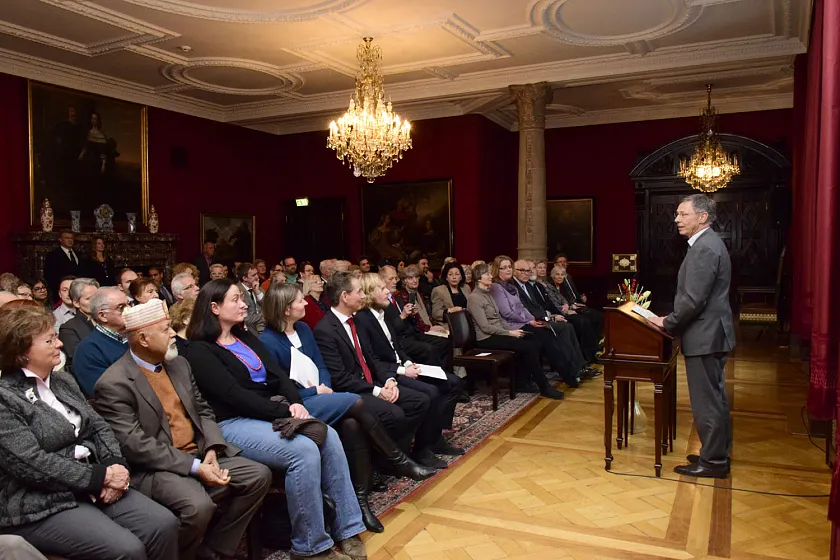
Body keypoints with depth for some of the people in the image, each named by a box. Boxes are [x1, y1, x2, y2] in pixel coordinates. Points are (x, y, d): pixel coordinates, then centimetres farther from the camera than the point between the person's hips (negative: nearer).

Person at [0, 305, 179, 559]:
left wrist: (115, 468, -9)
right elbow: (33, 464, -20)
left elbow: (99, 427, 11)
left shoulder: (63, 380, 13)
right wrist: (101, 476, -18)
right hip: (42, 506, -7)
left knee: (164, 524, -11)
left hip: (90, 487, 7)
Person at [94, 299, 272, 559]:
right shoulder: (113, 384, -13)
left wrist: (211, 451, -6)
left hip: (200, 455, 8)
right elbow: (134, 445, -19)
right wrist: (194, 467, -22)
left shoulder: (178, 364, 11)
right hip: (154, 467, -7)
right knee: (198, 505, -32)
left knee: (259, 475, -5)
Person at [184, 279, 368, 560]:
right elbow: (235, 395, -16)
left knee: (329, 437, -18)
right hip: (234, 424, -7)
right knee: (304, 450, -29)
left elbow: (278, 373, 9)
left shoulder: (247, 337, 17)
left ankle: (345, 528, -9)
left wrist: (295, 403, -10)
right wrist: (284, 411, -19)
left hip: (274, 412, 7)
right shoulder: (200, 352, -6)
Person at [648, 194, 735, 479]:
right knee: (714, 397, 18)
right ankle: (718, 453, 30)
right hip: (711, 333, 11)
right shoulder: (707, 243, 14)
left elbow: (694, 299, -23)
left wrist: (668, 322, -11)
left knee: (706, 400, -1)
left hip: (704, 336, -11)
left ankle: (713, 461, 9)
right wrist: (673, 320, 12)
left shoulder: (704, 248, -19)